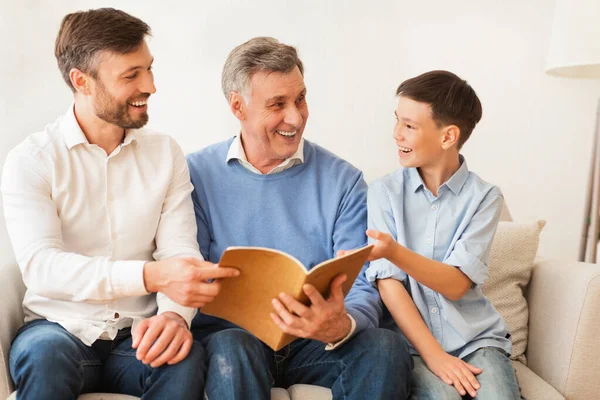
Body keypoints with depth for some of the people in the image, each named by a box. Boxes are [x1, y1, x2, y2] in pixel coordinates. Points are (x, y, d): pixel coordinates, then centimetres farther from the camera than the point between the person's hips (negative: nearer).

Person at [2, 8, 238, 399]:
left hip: (136, 334, 2)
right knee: (44, 352, -34)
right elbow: (39, 266, -19)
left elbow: (181, 250, -4)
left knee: (187, 359, -30)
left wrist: (175, 312, -27)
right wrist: (150, 276, -34)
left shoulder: (166, 154, 4)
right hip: (59, 328, -1)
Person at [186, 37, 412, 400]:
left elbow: (364, 289, -5)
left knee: (388, 348, -27)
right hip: (229, 333, -2)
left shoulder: (343, 181, 1)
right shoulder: (197, 175, 2)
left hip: (313, 343, 2)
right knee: (232, 352, -36)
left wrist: (341, 326, -28)